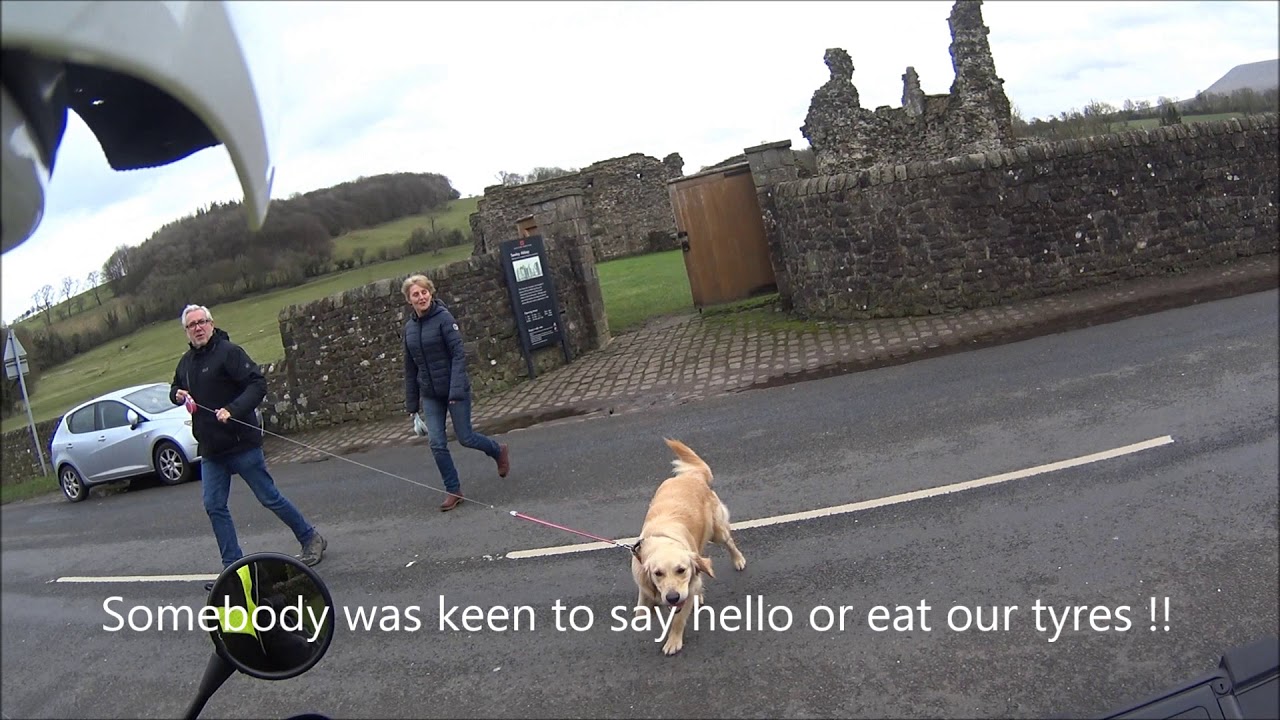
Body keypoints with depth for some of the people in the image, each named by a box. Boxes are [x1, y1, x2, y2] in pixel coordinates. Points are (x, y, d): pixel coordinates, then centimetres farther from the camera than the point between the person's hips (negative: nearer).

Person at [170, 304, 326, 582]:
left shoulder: (229, 351, -12)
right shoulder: (186, 361, 11)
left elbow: (258, 384, -20)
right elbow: (175, 389, 29)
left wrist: (233, 410, -31)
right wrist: (177, 395, 5)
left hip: (242, 444, -7)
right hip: (211, 450, 7)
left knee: (269, 497, 1)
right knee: (214, 506, 5)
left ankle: (311, 539, 17)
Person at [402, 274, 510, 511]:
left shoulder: (443, 317, -12)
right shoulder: (409, 327, 5)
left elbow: (459, 354, -17)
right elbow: (410, 369, 12)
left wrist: (456, 391, -26)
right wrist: (411, 405, 13)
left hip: (455, 391, -5)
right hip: (430, 396, 5)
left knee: (465, 438, 2)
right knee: (437, 444, 0)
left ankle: (499, 451, 32)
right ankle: (453, 491, 14)